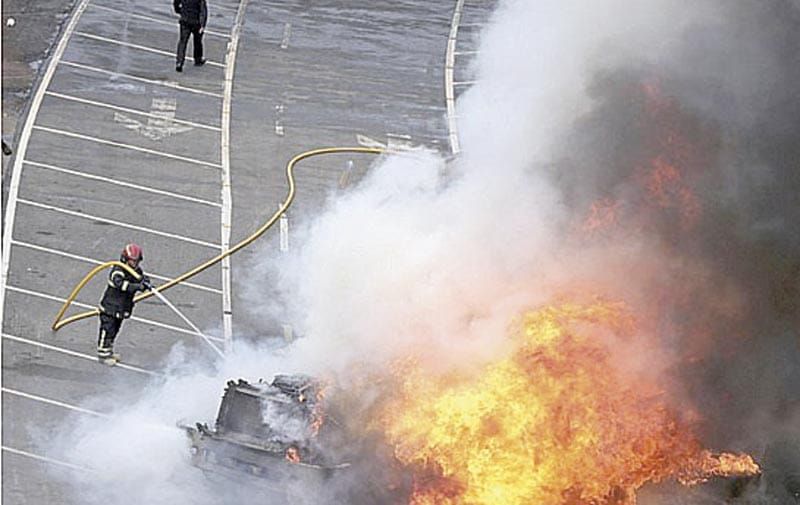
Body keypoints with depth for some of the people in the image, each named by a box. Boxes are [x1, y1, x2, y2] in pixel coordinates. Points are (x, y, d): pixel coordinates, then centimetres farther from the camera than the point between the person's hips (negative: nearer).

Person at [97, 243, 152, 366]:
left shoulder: (137, 271, -1)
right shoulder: (118, 270, -23)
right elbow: (120, 284, -40)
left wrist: (145, 282, -29)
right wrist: (138, 286, -49)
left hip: (123, 308, 7)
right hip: (110, 306, -7)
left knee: (115, 330, 19)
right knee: (107, 330, -3)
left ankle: (109, 352, 34)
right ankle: (103, 354, 8)